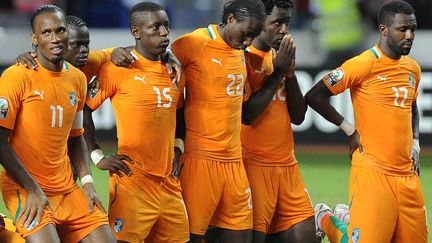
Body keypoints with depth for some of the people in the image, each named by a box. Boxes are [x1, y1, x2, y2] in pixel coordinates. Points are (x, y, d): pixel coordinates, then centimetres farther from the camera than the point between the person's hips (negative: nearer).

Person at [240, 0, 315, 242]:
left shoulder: (279, 57, 14)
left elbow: (298, 116, 12)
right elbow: (247, 114, -17)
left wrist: (290, 72, 0)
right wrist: (277, 73, -11)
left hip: (287, 165, 7)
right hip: (254, 165, -7)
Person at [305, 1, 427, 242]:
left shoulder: (413, 68, 13)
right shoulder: (363, 64, -8)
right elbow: (315, 97, -8)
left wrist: (415, 143, 15)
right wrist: (350, 130, -6)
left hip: (408, 173, 7)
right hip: (373, 171, -7)